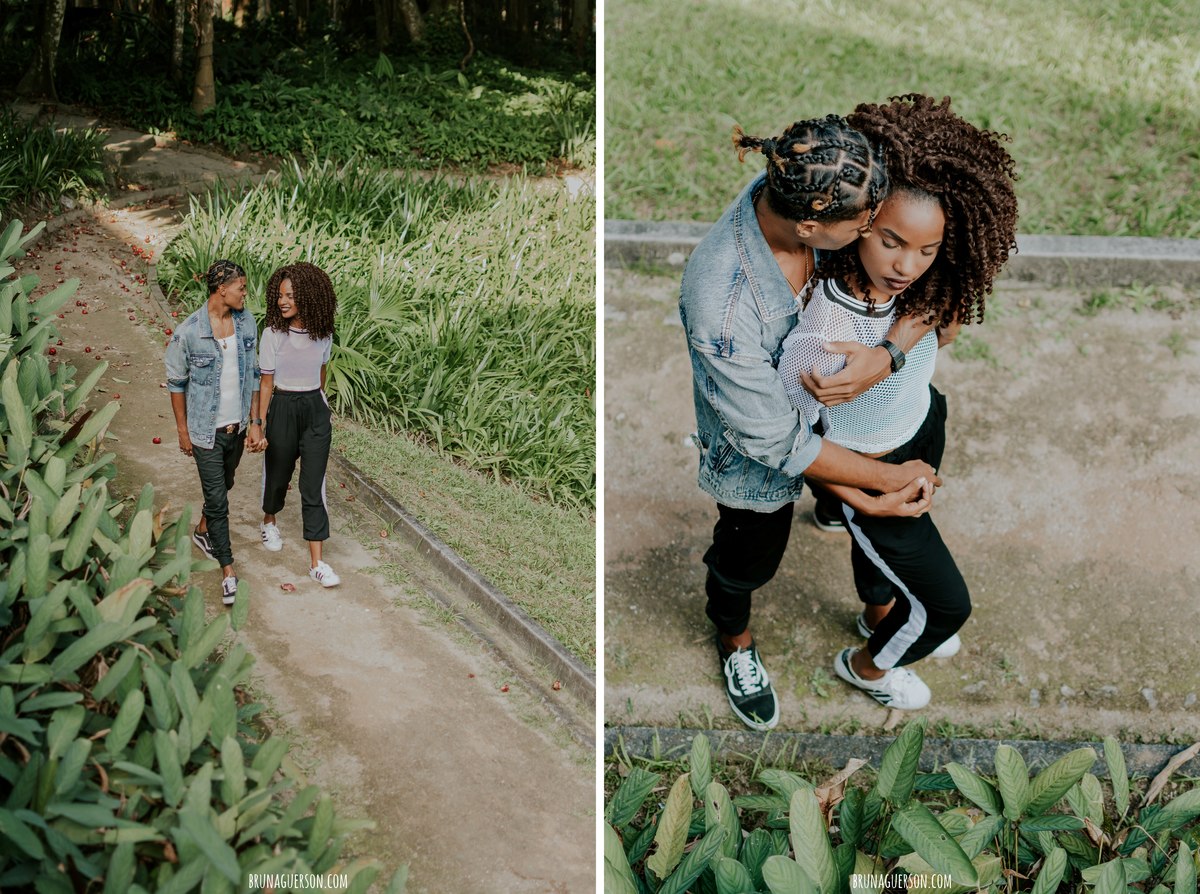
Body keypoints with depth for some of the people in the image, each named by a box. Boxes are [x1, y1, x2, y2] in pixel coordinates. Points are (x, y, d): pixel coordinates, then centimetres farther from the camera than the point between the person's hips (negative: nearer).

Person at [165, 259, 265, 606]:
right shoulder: (188, 332, -18)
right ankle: (227, 569, 10)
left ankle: (203, 532, 50)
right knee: (217, 498, -1)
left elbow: (253, 374, 4)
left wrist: (255, 421, 2)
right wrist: (182, 430, -3)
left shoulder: (246, 322, -4)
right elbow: (176, 383, -7)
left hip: (238, 426, 5)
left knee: (223, 486, 24)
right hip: (206, 430, -5)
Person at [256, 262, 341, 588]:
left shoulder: (323, 334, -4)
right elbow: (266, 383, -7)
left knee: (313, 485, -1)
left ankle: (317, 563, 1)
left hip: (316, 409, 1)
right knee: (278, 473, 18)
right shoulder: (273, 334, -11)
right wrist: (259, 425, -7)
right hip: (283, 409, -1)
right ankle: (269, 522, 51)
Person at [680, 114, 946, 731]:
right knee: (749, 559, 24)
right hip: (758, 454, -5)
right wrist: (887, 480, -22)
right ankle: (734, 639, 58)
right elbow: (776, 440, -31)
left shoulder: (803, 193, -28)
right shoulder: (721, 307, -44)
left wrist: (889, 354, -34)